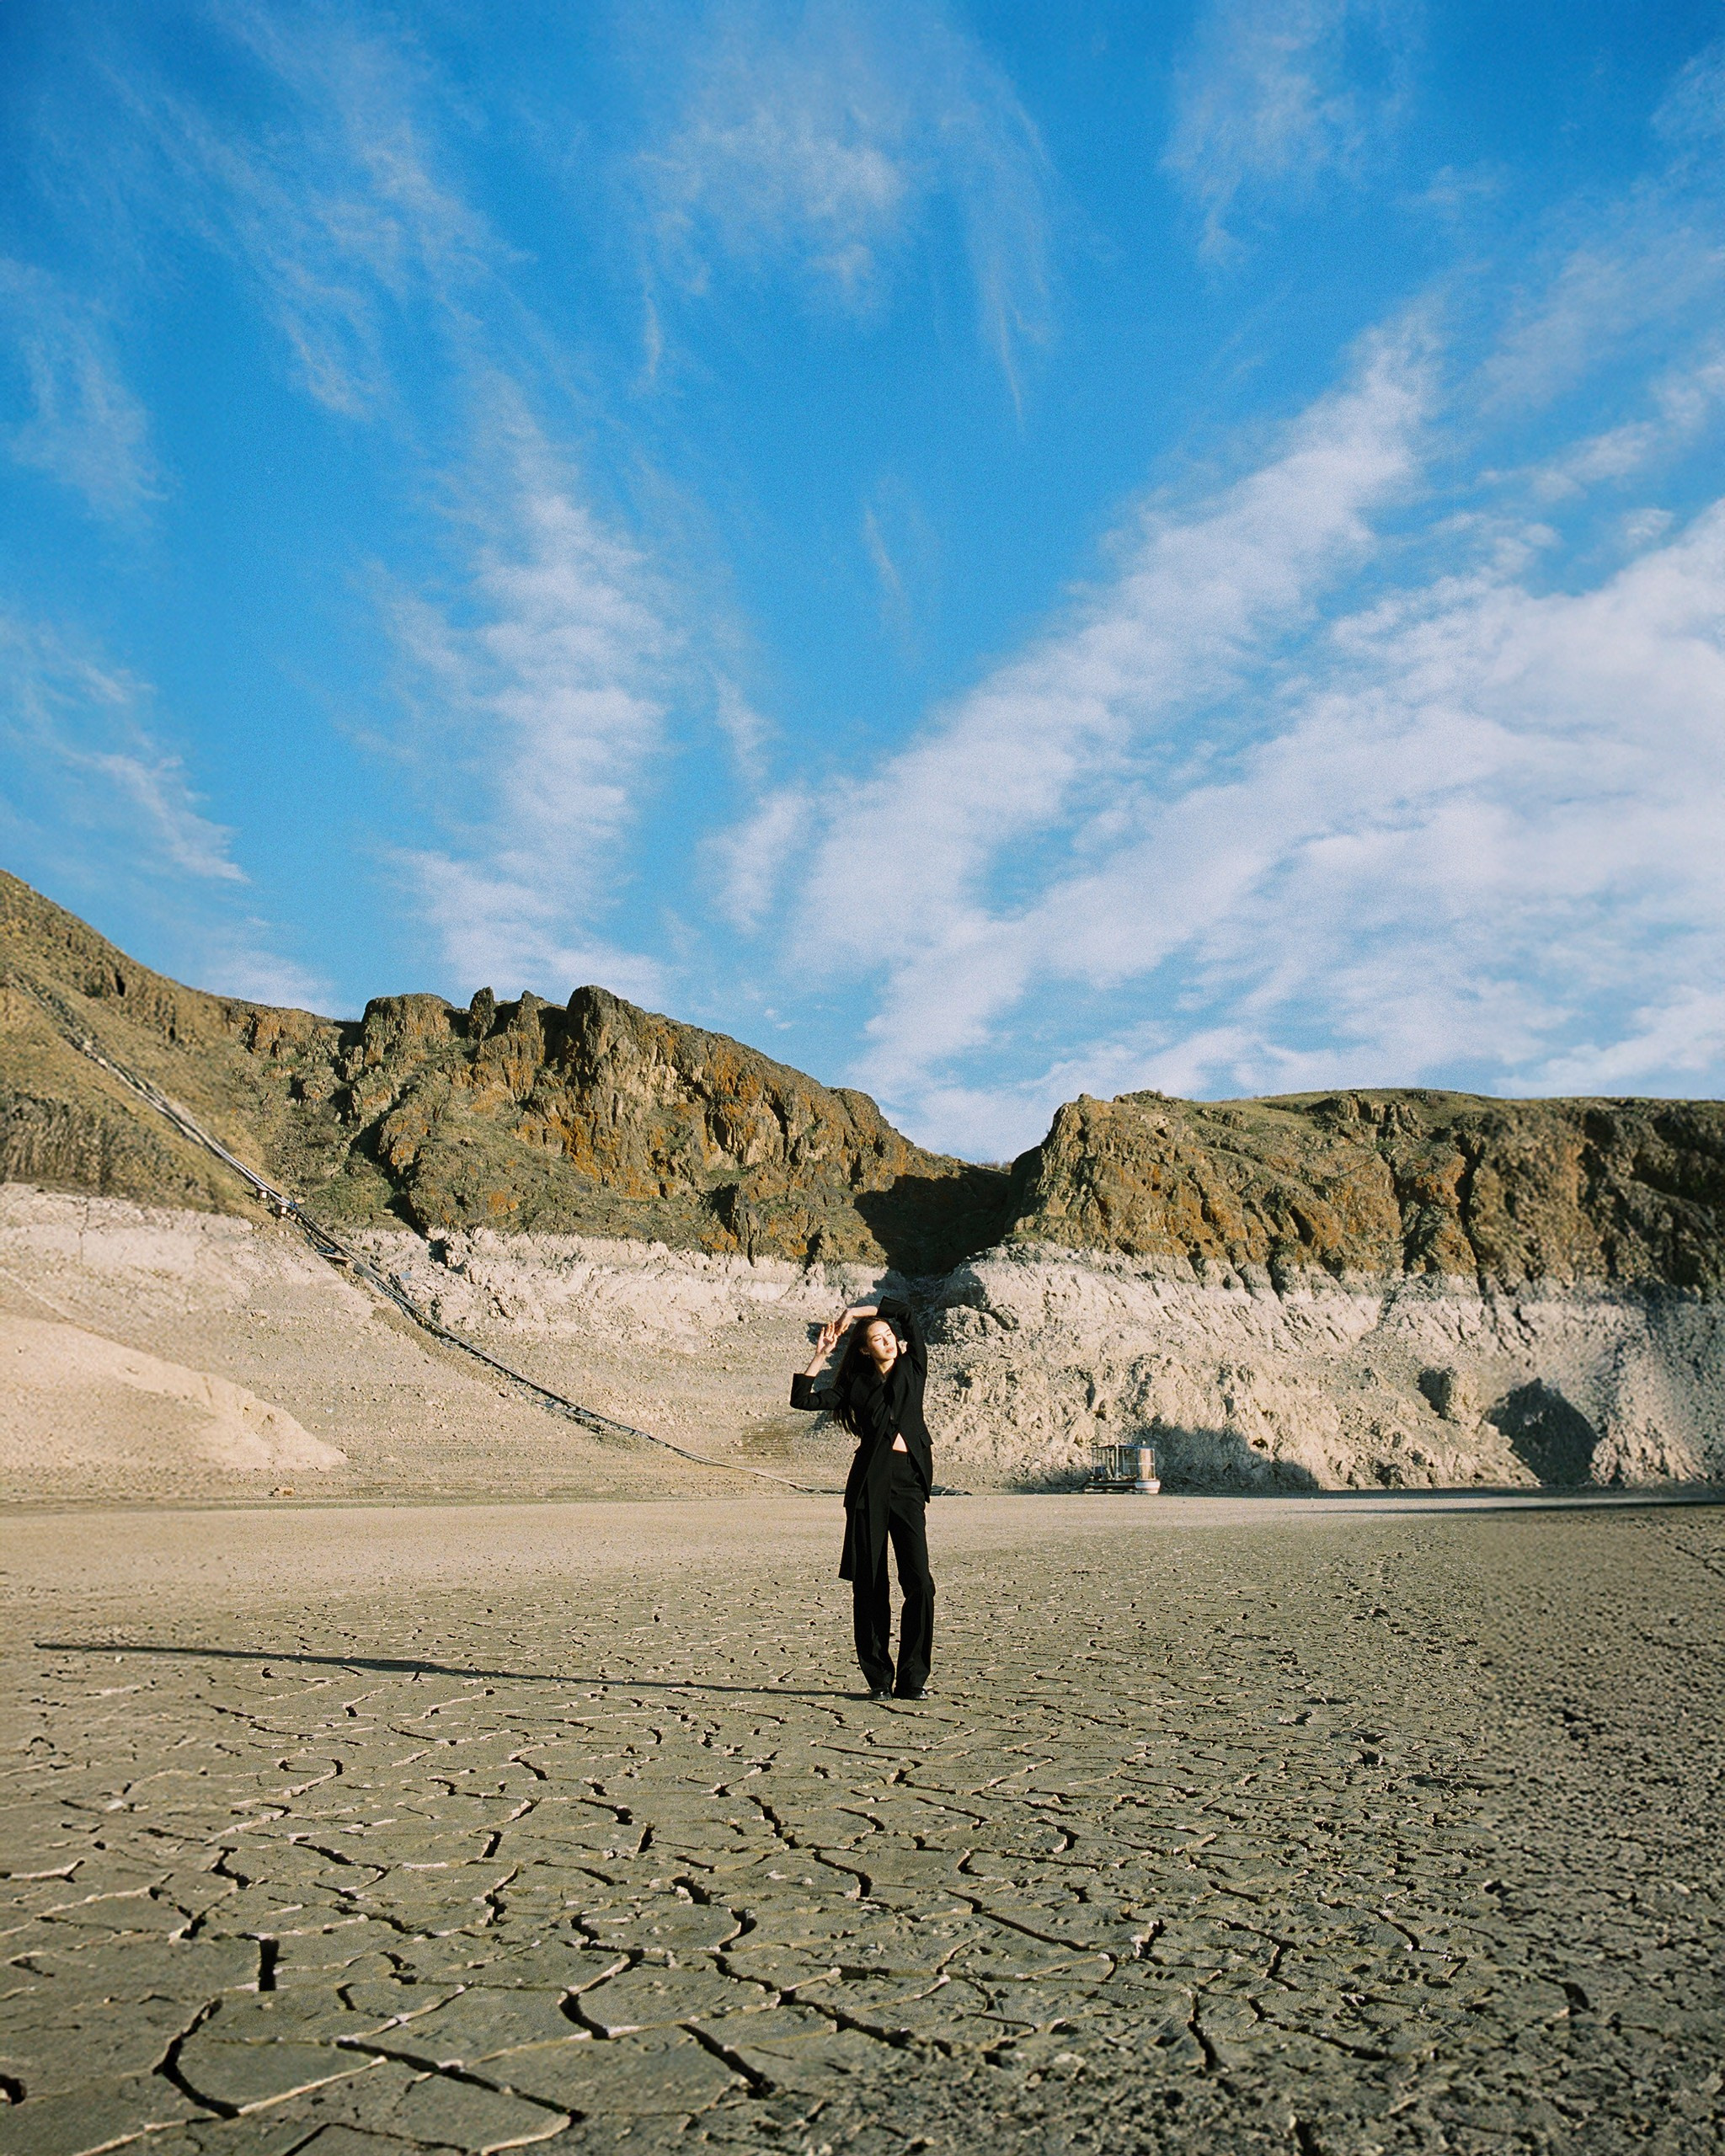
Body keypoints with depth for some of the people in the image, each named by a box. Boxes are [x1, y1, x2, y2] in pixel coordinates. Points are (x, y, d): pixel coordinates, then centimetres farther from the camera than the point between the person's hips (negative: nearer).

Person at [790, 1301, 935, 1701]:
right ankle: (879, 1679, 9)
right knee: (869, 1585, 0)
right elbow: (802, 1399, 3)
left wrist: (852, 1311, 9)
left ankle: (913, 1678, 1)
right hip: (869, 1487, -1)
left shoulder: (913, 1369, 12)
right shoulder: (855, 1386, 10)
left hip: (909, 1486, 1)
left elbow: (905, 1314, 6)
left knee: (919, 1584, -7)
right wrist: (820, 1355, 4)